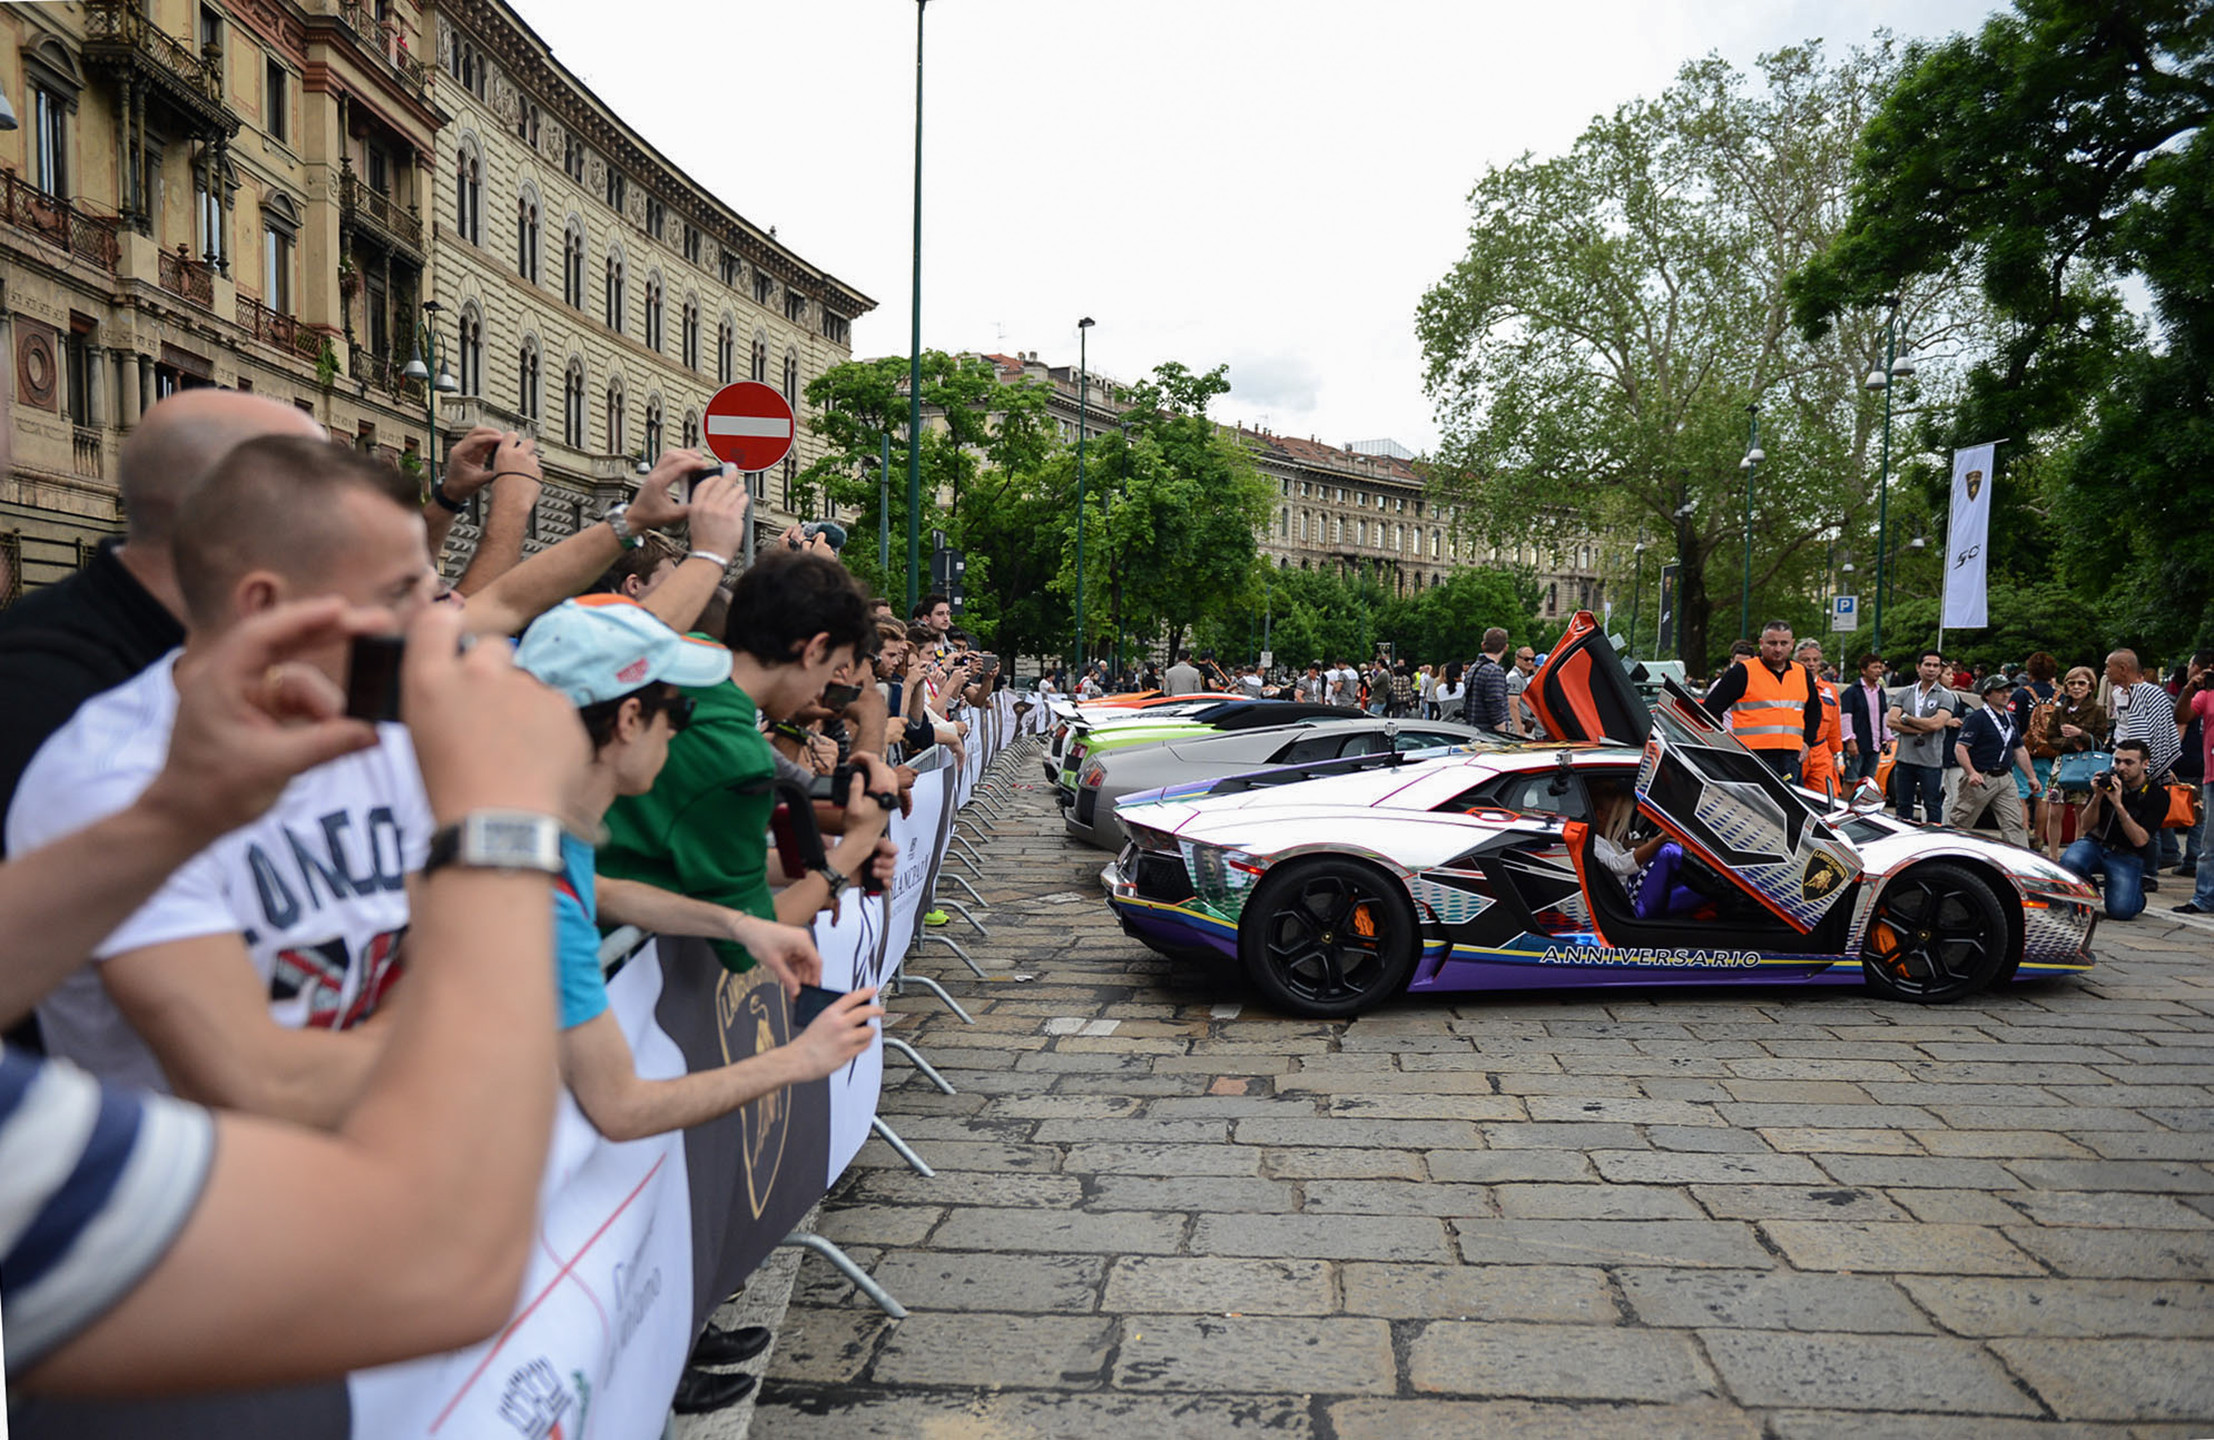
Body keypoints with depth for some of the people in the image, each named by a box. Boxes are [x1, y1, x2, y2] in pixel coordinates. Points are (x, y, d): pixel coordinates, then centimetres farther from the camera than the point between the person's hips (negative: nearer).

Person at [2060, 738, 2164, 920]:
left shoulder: (2157, 796, -9)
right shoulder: (2107, 781, -3)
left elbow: (2140, 840, -18)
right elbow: (2087, 826, -1)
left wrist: (2118, 805, -28)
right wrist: (2097, 796, -18)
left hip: (2127, 856, -2)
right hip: (2095, 843, 2)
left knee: (2121, 910, -23)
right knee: (2069, 862, -34)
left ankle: (2137, 892, 15)